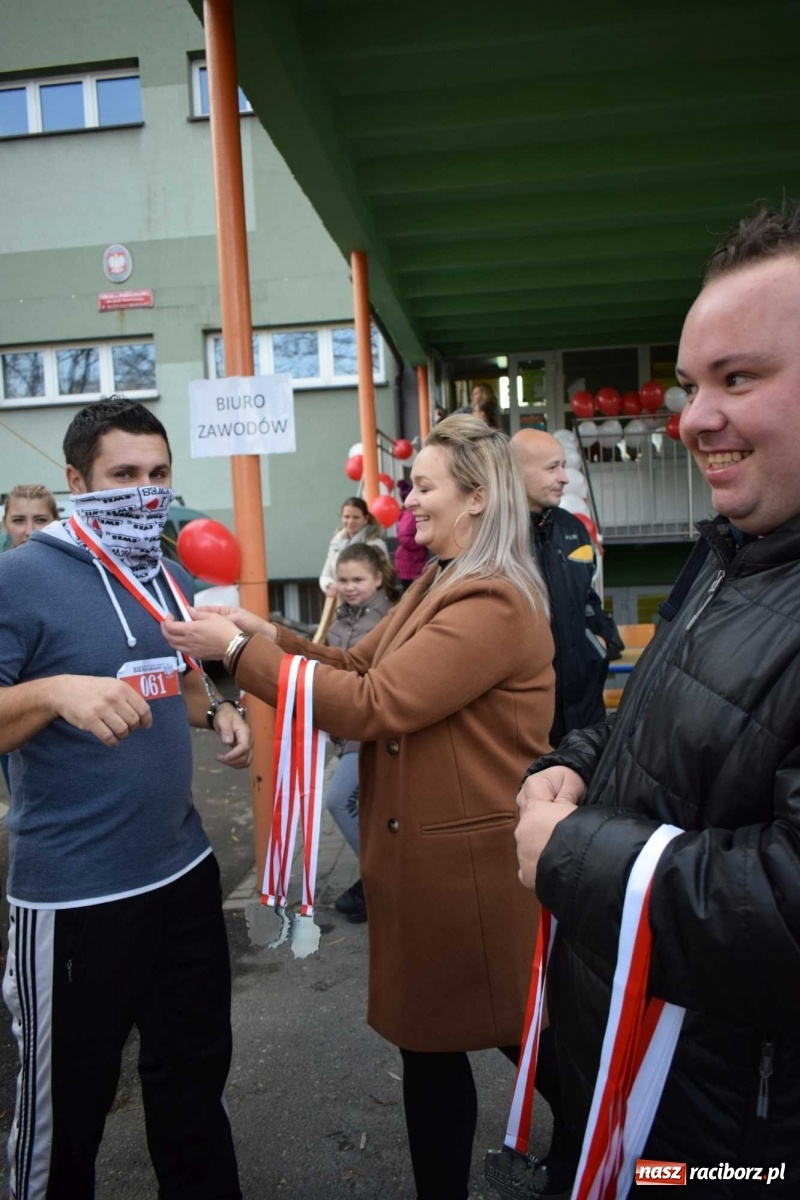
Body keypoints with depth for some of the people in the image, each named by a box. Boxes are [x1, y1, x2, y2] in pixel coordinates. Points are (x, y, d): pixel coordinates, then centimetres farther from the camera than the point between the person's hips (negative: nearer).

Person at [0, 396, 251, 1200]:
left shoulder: (172, 580, 7)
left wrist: (217, 711, 1)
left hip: (183, 868, 7)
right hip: (73, 892, -6)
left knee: (195, 1069, 24)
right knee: (65, 1103, 15)